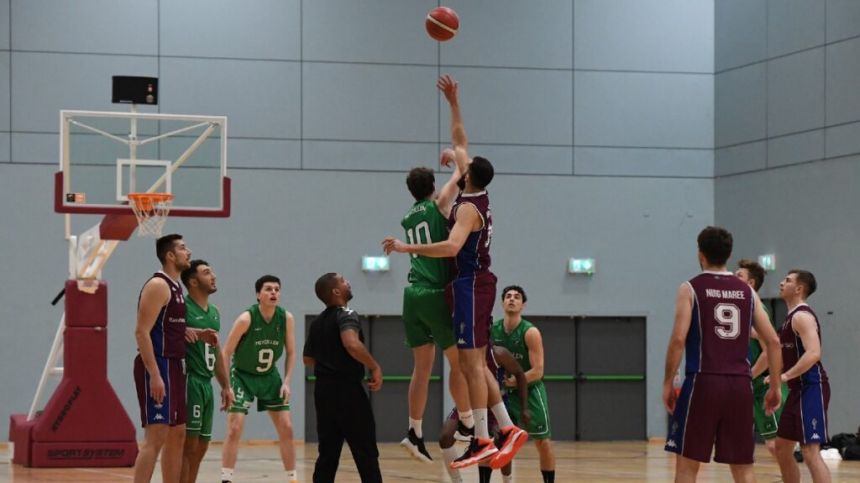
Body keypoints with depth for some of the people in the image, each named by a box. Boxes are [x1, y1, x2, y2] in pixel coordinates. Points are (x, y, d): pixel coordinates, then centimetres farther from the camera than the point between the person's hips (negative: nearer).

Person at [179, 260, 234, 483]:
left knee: (201, 446, 12)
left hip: (206, 383, 9)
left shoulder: (214, 312, 17)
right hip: (190, 381, -9)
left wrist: (225, 386, 20)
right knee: (189, 444, -10)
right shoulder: (183, 307, -10)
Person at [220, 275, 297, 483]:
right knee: (235, 429, -15)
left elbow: (291, 352, 2)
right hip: (242, 375, -4)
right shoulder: (246, 319, -23)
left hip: (270, 377, 4)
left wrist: (287, 382, -8)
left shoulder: (286, 318, -11)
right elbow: (226, 353, -17)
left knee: (286, 429, 1)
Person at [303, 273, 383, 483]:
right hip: (346, 389, -8)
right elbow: (351, 344, -30)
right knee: (366, 453, -3)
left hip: (323, 389, 8)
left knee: (327, 453, 9)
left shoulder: (317, 322, 15)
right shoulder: (346, 314, -11)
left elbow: (308, 358, 23)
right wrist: (375, 367, -21)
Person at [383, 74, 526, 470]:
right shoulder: (478, 196, 10)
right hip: (475, 283, 9)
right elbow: (460, 143, 21)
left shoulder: (468, 208, -15)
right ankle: (508, 429, 11)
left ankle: (482, 441, -12)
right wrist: (453, 103, 24)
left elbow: (451, 247, -33)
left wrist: (406, 248, -28)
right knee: (475, 363, 12)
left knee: (471, 362, -10)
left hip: (471, 285, -9)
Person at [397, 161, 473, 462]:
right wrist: (457, 156, 23)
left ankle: (415, 434, 5)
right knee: (460, 361, 6)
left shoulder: (408, 218, 16)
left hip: (414, 294, 6)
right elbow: (463, 173, 5)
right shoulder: (438, 205, -1)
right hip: (437, 294, -6)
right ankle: (467, 425, 12)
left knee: (422, 367, 8)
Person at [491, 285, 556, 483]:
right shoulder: (492, 330, -5)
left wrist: (515, 381, -31)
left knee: (543, 443, 1)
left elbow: (537, 371, -20)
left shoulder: (530, 332, -17)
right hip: (504, 391, 3)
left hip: (530, 391, -3)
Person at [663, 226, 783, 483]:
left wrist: (667, 383, -2)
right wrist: (775, 386, 15)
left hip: (703, 381, -4)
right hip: (740, 384, 4)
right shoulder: (746, 291, 12)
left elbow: (678, 339, -10)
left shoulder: (690, 288, 0)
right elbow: (773, 341, 8)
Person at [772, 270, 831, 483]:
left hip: (811, 389, -11)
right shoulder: (792, 316, 18)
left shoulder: (802, 316, -14)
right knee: (782, 447, 16)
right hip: (799, 389, 11)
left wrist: (785, 376, -29)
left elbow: (813, 354, -28)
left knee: (810, 451, -16)